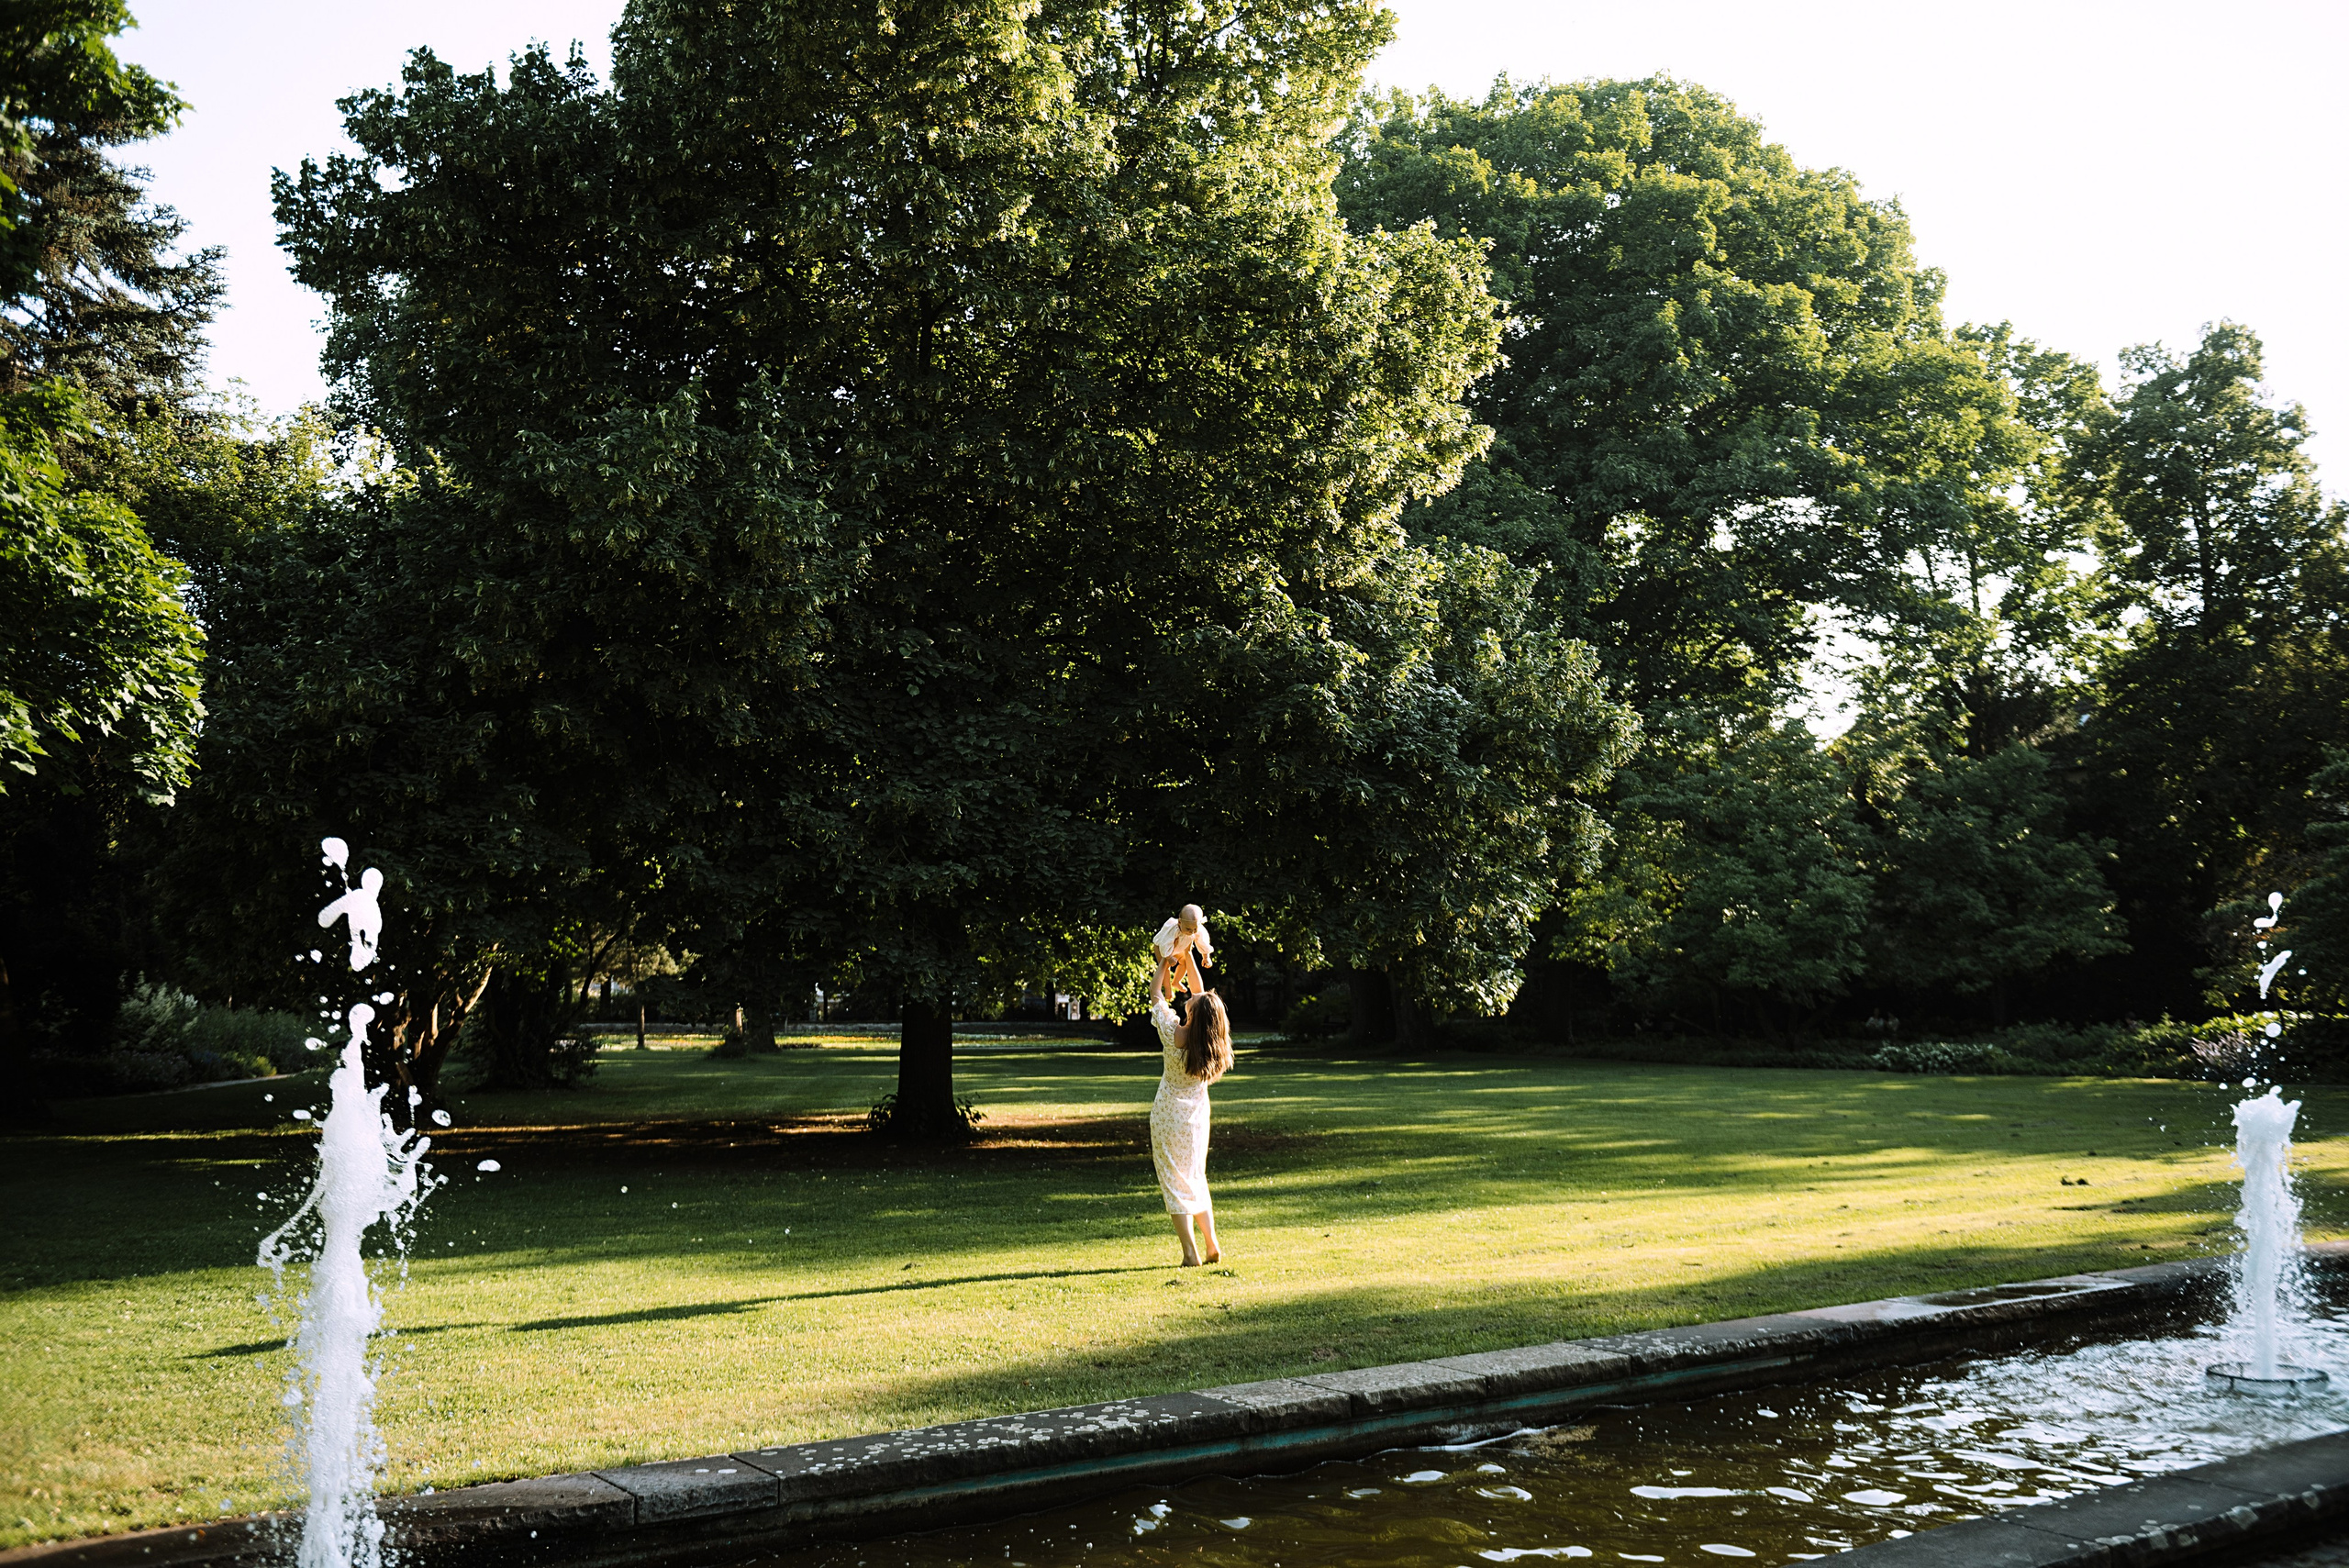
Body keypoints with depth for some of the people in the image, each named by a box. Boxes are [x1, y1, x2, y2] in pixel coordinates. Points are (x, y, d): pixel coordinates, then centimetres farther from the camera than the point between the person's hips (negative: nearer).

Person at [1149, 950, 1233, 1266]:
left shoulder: (1175, 1035, -21)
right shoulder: (1214, 1043, -9)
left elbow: (1156, 996, -5)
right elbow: (1201, 995, 6)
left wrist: (1164, 964, 9)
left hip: (1169, 1116, -4)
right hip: (1196, 1117, 5)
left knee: (1175, 1183, 1)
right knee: (1196, 1178, 19)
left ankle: (1191, 1252, -2)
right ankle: (1211, 1245, 17)